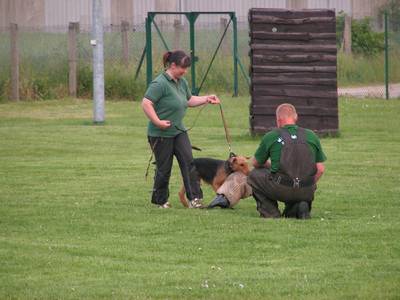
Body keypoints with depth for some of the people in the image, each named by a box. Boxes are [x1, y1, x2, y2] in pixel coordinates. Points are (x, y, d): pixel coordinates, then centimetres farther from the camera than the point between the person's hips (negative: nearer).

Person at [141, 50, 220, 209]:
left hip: (178, 130, 8)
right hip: (161, 134, -8)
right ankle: (160, 200, 19)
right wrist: (158, 122, -26)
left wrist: (207, 99, 13)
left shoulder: (182, 82, 10)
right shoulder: (160, 83, -18)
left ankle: (194, 198, -7)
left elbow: (189, 100, 25)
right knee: (164, 168, 2)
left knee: (188, 162, -5)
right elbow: (146, 103, -23)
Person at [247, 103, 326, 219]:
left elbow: (256, 163, 19)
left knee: (254, 175, 25)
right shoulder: (311, 136, 10)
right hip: (306, 192, 4)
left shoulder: (271, 136, 4)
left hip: (280, 190, -4)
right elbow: (320, 169, 8)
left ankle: (271, 213, 9)